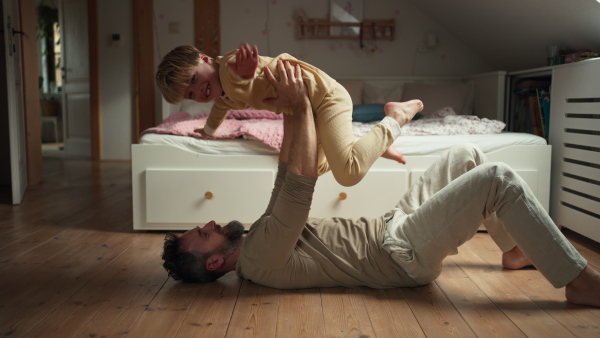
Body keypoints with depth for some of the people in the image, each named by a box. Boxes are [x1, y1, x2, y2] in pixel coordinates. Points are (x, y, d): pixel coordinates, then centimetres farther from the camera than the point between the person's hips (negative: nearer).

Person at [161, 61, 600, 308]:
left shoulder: (261, 234, 9)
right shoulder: (260, 260, -21)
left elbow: (287, 177, 10)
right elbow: (301, 186, -28)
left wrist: (291, 110, 1)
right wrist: (301, 106, -21)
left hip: (391, 226, 10)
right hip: (405, 254, -10)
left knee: (467, 154, 13)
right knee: (498, 177, -20)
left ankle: (517, 248, 26)